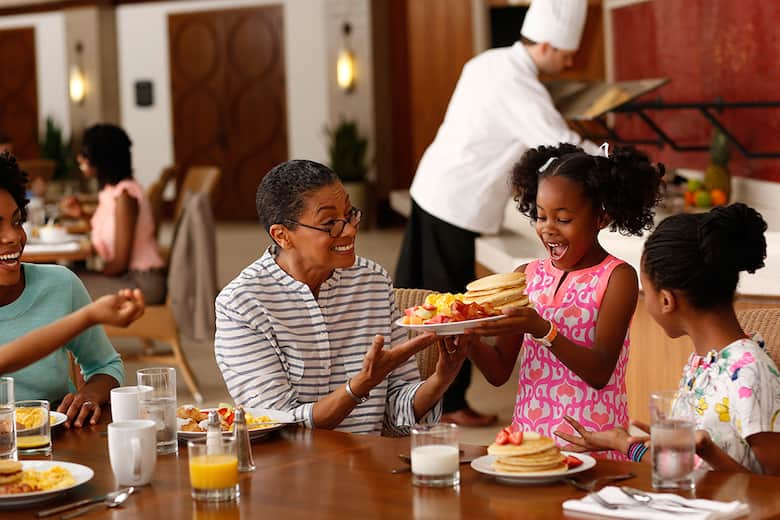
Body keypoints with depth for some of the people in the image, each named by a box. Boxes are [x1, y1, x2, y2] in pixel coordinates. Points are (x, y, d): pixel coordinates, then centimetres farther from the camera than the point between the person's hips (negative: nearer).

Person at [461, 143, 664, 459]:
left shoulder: (617, 276, -3)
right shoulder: (528, 275, 9)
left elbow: (600, 373, -12)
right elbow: (499, 371, 9)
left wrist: (541, 330, -23)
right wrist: (470, 338, -10)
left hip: (593, 443, -4)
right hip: (528, 432, 4)